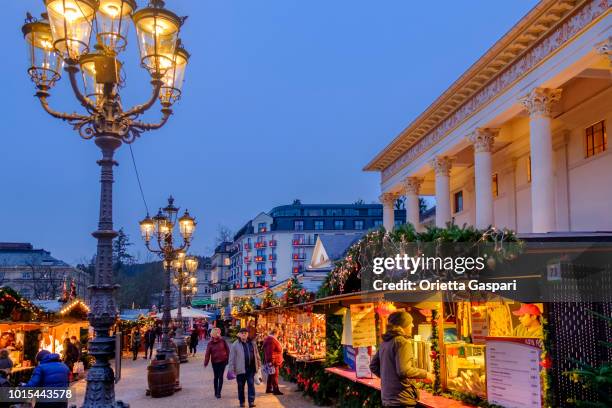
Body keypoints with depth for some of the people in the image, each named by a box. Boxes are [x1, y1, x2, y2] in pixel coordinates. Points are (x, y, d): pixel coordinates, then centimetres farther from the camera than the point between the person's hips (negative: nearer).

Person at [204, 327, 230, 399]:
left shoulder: (222, 341, -6)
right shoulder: (210, 343, -6)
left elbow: (227, 349, 2)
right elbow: (207, 354, -9)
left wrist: (227, 358, 3)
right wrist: (206, 363, -15)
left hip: (222, 361, -1)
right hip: (215, 362, 1)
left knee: (220, 377, -2)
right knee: (216, 377, 10)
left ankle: (219, 392, 1)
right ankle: (216, 392, 22)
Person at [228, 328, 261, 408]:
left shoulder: (252, 343, 7)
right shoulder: (235, 345, -5)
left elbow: (256, 353, 15)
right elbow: (232, 358, -5)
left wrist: (258, 363, 13)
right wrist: (232, 369, -8)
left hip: (251, 368, 2)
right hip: (240, 369, -2)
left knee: (251, 384, 0)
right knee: (241, 386, 8)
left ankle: (251, 401, 4)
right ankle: (241, 401, 20)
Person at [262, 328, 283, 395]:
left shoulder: (269, 339, 15)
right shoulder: (272, 340, -20)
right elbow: (270, 352, -27)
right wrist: (271, 361, -28)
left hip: (273, 361, 11)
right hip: (274, 361, -11)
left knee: (271, 375, 16)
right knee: (274, 375, -7)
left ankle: (268, 389, 23)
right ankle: (276, 390, -4)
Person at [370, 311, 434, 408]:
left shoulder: (384, 343, 11)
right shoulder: (402, 342, -14)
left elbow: (373, 366, 17)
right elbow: (404, 370, -22)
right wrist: (425, 374, -9)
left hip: (387, 398, 8)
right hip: (401, 400, -8)